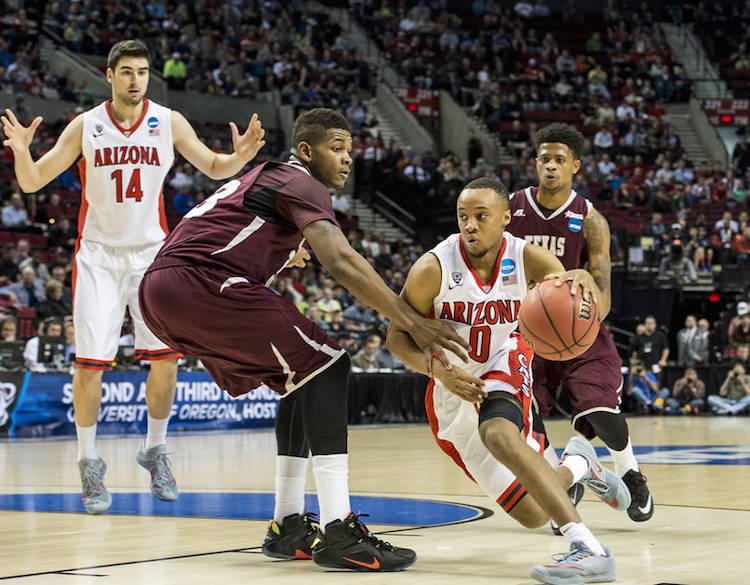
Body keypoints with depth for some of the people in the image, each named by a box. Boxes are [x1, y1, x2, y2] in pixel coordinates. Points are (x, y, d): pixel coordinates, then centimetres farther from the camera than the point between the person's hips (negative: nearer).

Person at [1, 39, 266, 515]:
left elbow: (214, 168, 6)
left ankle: (155, 451, 19)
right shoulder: (85, 127, -7)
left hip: (152, 253, 2)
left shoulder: (169, 123, -4)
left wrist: (240, 156, -17)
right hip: (99, 256, -1)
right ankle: (90, 464, 7)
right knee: (90, 363, -8)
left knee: (166, 359, -3)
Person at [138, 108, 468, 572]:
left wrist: (283, 255, 42)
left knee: (299, 375, 18)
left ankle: (288, 527, 16)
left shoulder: (267, 178, 28)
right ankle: (338, 533, -17)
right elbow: (341, 261, -16)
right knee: (324, 364, -9)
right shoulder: (301, 182, -1)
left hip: (159, 293, 10)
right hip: (199, 279, -10)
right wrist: (414, 323, -19)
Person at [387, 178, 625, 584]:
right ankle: (577, 465, 36)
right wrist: (439, 369, -32)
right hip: (454, 389, 1)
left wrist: (583, 282, -52)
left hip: (503, 367, -1)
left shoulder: (527, 259, -17)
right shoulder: (433, 269, -22)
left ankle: (588, 550, -43)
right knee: (533, 514, -2)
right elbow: (398, 336, -13)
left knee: (499, 433, -39)